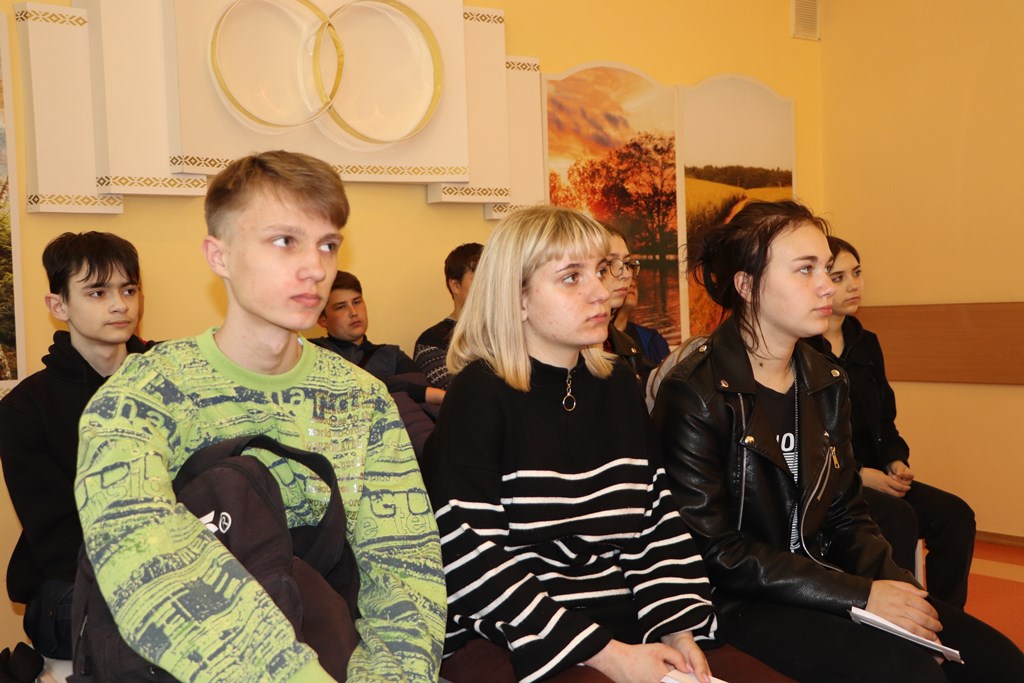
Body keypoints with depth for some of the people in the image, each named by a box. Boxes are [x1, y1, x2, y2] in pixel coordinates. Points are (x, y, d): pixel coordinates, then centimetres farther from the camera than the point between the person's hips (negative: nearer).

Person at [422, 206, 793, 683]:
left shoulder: (617, 386, 11)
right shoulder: (480, 394, -8)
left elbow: (657, 521, 9)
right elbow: (469, 558, -15)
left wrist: (677, 629, -7)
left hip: (623, 625, 6)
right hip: (510, 640, -5)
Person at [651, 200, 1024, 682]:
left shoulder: (826, 383, 8)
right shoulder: (695, 395, -14)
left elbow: (845, 515, 11)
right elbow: (713, 551, -17)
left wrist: (895, 586, -8)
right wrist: (858, 595, -18)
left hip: (823, 579, 7)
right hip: (740, 605, -7)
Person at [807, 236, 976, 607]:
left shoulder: (866, 343, 14)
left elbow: (884, 419, 19)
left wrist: (896, 461, -1)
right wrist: (858, 475, -17)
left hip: (872, 474, 7)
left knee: (955, 515, -12)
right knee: (899, 518, -30)